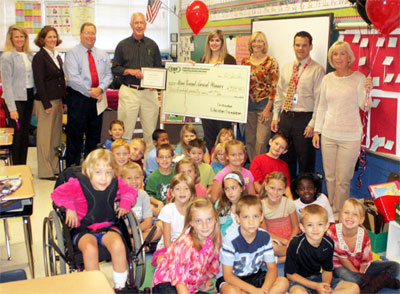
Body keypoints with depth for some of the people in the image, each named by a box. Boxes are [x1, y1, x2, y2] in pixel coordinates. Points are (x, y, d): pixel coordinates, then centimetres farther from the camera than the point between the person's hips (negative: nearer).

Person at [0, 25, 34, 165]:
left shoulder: (29, 55, 11)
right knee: (16, 136, -1)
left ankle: (23, 167, 21)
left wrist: (35, 100, 7)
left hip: (28, 98, 6)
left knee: (25, 135, 12)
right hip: (15, 99, -6)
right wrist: (12, 108, -16)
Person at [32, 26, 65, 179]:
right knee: (45, 136, -2)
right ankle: (45, 171, 6)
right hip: (46, 101, -8)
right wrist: (46, 104, -17)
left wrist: (63, 100, 11)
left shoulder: (57, 56, 14)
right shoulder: (39, 57, -9)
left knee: (56, 135, 12)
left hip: (58, 100, 8)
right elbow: (39, 82, -14)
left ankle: (55, 167, 21)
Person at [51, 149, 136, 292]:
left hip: (108, 227, 2)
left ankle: (120, 287, -10)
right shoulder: (78, 184, -12)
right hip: (84, 230, -1)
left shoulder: (116, 184, -3)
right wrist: (70, 207, -10)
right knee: (90, 249, -35)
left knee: (118, 245, -31)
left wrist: (125, 204, -1)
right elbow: (57, 194, 2)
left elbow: (130, 191, 16)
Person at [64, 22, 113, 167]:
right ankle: (73, 168, 5)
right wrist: (90, 92, -15)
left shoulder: (102, 55, 14)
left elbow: (108, 75, 7)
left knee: (94, 134, 10)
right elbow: (73, 78, -12)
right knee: (75, 135, -2)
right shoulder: (73, 53, -2)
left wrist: (100, 89, -11)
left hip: (98, 98, 5)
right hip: (78, 97, -5)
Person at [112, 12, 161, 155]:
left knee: (150, 130, 5)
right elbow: (115, 68, 6)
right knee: (126, 129, -2)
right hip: (129, 91, -2)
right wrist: (129, 71, -11)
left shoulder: (152, 45, 12)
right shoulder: (123, 45, 6)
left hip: (149, 91, 2)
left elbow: (159, 68, 16)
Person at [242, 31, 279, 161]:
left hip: (264, 103, -4)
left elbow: (274, 87, -7)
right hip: (248, 103, 4)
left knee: (261, 141, -9)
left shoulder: (271, 62, -4)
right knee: (249, 140, 9)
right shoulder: (245, 62, 9)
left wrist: (268, 109, -11)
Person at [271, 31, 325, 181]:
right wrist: (275, 117, 10)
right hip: (285, 118, 6)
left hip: (304, 119, -6)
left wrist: (312, 124, -15)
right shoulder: (286, 68, 13)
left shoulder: (317, 70, -6)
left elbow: (319, 99, -10)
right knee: (285, 157, 13)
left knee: (305, 160, 3)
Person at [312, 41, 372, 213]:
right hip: (328, 134, 4)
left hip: (350, 136, -3)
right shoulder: (327, 79, 8)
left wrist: (366, 90, -22)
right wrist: (317, 131, 9)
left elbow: (365, 107, -5)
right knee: (329, 177, 11)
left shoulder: (358, 78, -2)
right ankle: (329, 213, 26)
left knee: (343, 180, -2)